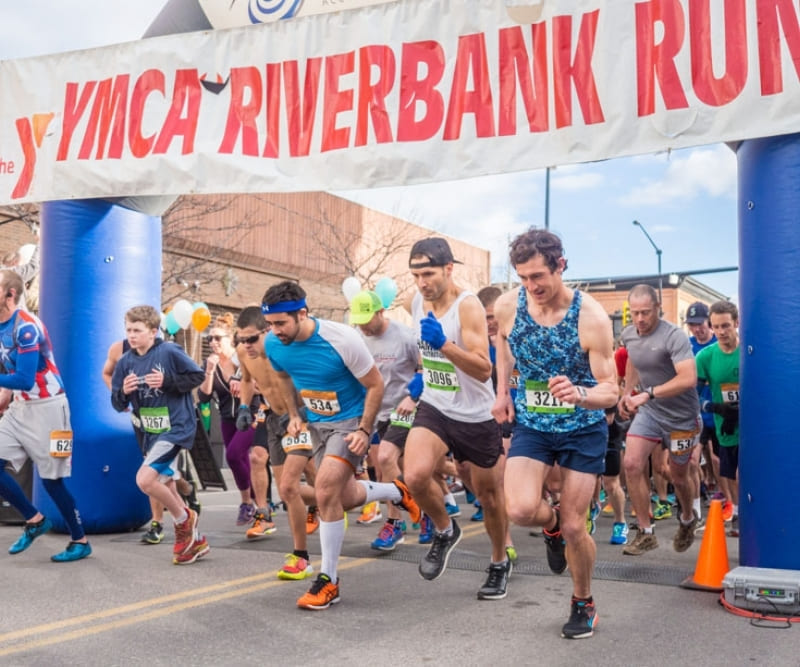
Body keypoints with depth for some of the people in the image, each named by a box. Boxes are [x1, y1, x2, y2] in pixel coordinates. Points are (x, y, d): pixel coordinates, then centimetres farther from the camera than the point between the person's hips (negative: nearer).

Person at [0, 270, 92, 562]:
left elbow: (25, 380, -26)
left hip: (46, 406, -8)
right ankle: (35, 520, 16)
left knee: (51, 479, -2)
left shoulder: (26, 327, -21)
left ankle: (80, 541, 14)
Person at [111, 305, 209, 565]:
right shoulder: (126, 362, 2)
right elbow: (117, 404, 5)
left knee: (144, 480, -20)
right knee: (164, 488, 13)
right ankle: (193, 540, 30)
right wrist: (124, 392, -17)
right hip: (150, 433, 7)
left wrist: (167, 382, -18)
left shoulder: (170, 352, -12)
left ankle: (185, 519, 5)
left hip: (176, 428, -7)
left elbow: (198, 376, -7)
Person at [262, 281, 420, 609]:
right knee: (345, 497, 13)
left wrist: (365, 430, -20)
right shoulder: (273, 344, -13)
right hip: (316, 423, 6)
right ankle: (397, 492, 44)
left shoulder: (341, 339, -28)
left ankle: (328, 581, -7)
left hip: (351, 421, -6)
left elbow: (375, 385, -16)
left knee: (326, 489, -21)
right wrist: (294, 415, 6)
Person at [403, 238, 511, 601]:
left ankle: (500, 563, 37)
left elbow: (484, 369, -27)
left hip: (475, 415, -4)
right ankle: (444, 531, 8)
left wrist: (444, 344, -37)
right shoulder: (415, 302, -2)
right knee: (416, 475, -23)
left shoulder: (468, 306, -20)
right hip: (434, 408, 4)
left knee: (489, 495, 11)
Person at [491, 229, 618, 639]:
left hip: (583, 427, -2)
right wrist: (502, 391, 6)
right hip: (531, 422, 2)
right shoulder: (507, 306, -13)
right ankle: (552, 523, 18)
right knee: (521, 509, -20)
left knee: (573, 527, 2)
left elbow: (610, 392, -20)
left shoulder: (592, 318, -23)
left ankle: (583, 603, 29)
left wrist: (579, 395, -41)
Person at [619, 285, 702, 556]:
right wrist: (627, 393, 13)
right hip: (648, 412, 5)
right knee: (632, 464, -13)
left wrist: (648, 394, -35)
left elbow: (688, 379, -33)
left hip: (680, 416, -5)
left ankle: (687, 520, 44)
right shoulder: (628, 335, -1)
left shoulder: (674, 336, -23)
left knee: (678, 475, 11)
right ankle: (645, 533, -3)